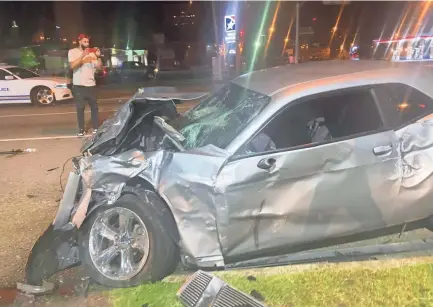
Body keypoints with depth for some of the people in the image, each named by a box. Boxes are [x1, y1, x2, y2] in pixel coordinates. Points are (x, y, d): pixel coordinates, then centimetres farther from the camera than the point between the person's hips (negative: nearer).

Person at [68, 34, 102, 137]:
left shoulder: (91, 53, 6)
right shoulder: (72, 52, 0)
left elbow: (99, 66, 3)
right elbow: (72, 66, -16)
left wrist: (98, 56, -12)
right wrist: (83, 55, -22)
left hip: (91, 84, 2)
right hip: (78, 85, -2)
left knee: (94, 107, 6)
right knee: (80, 108, 2)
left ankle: (95, 128, 14)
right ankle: (81, 130, 8)